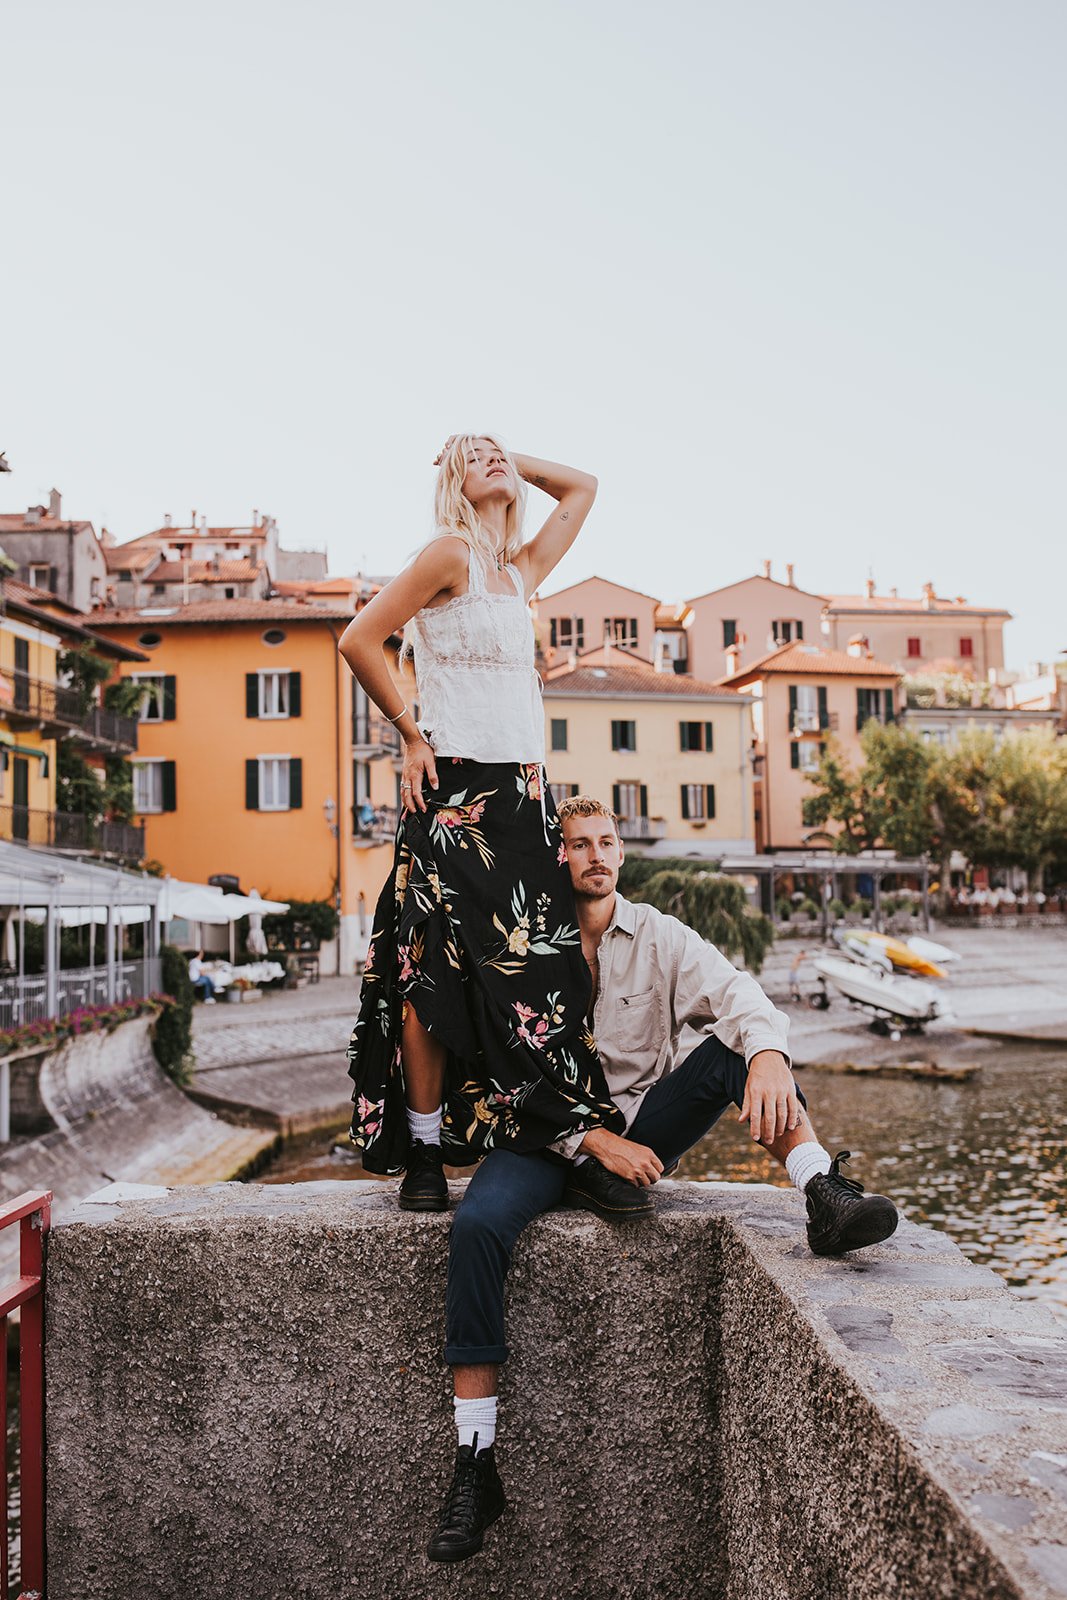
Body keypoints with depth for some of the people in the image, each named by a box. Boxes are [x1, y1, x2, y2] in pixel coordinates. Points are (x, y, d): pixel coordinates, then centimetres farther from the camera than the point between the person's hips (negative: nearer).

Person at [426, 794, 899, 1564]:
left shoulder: (657, 937, 2)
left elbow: (732, 989, -17)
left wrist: (768, 1054, -40)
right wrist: (593, 1141, -20)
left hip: (644, 1125, 2)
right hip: (549, 1137, -1)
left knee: (737, 1047, -20)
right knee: (477, 1224, -30)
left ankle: (827, 1199, -34)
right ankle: (478, 1460, -25)